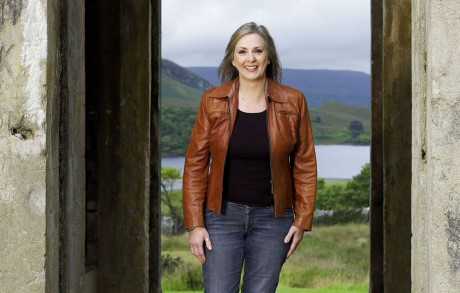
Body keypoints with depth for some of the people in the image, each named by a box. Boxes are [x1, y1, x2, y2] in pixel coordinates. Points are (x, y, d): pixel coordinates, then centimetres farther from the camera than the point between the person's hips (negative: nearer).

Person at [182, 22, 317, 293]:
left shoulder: (293, 102, -3)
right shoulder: (212, 101, -3)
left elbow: (305, 164, 3)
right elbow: (196, 163, -1)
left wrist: (302, 220, -1)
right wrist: (195, 223, -6)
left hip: (272, 218, 0)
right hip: (223, 215, 0)